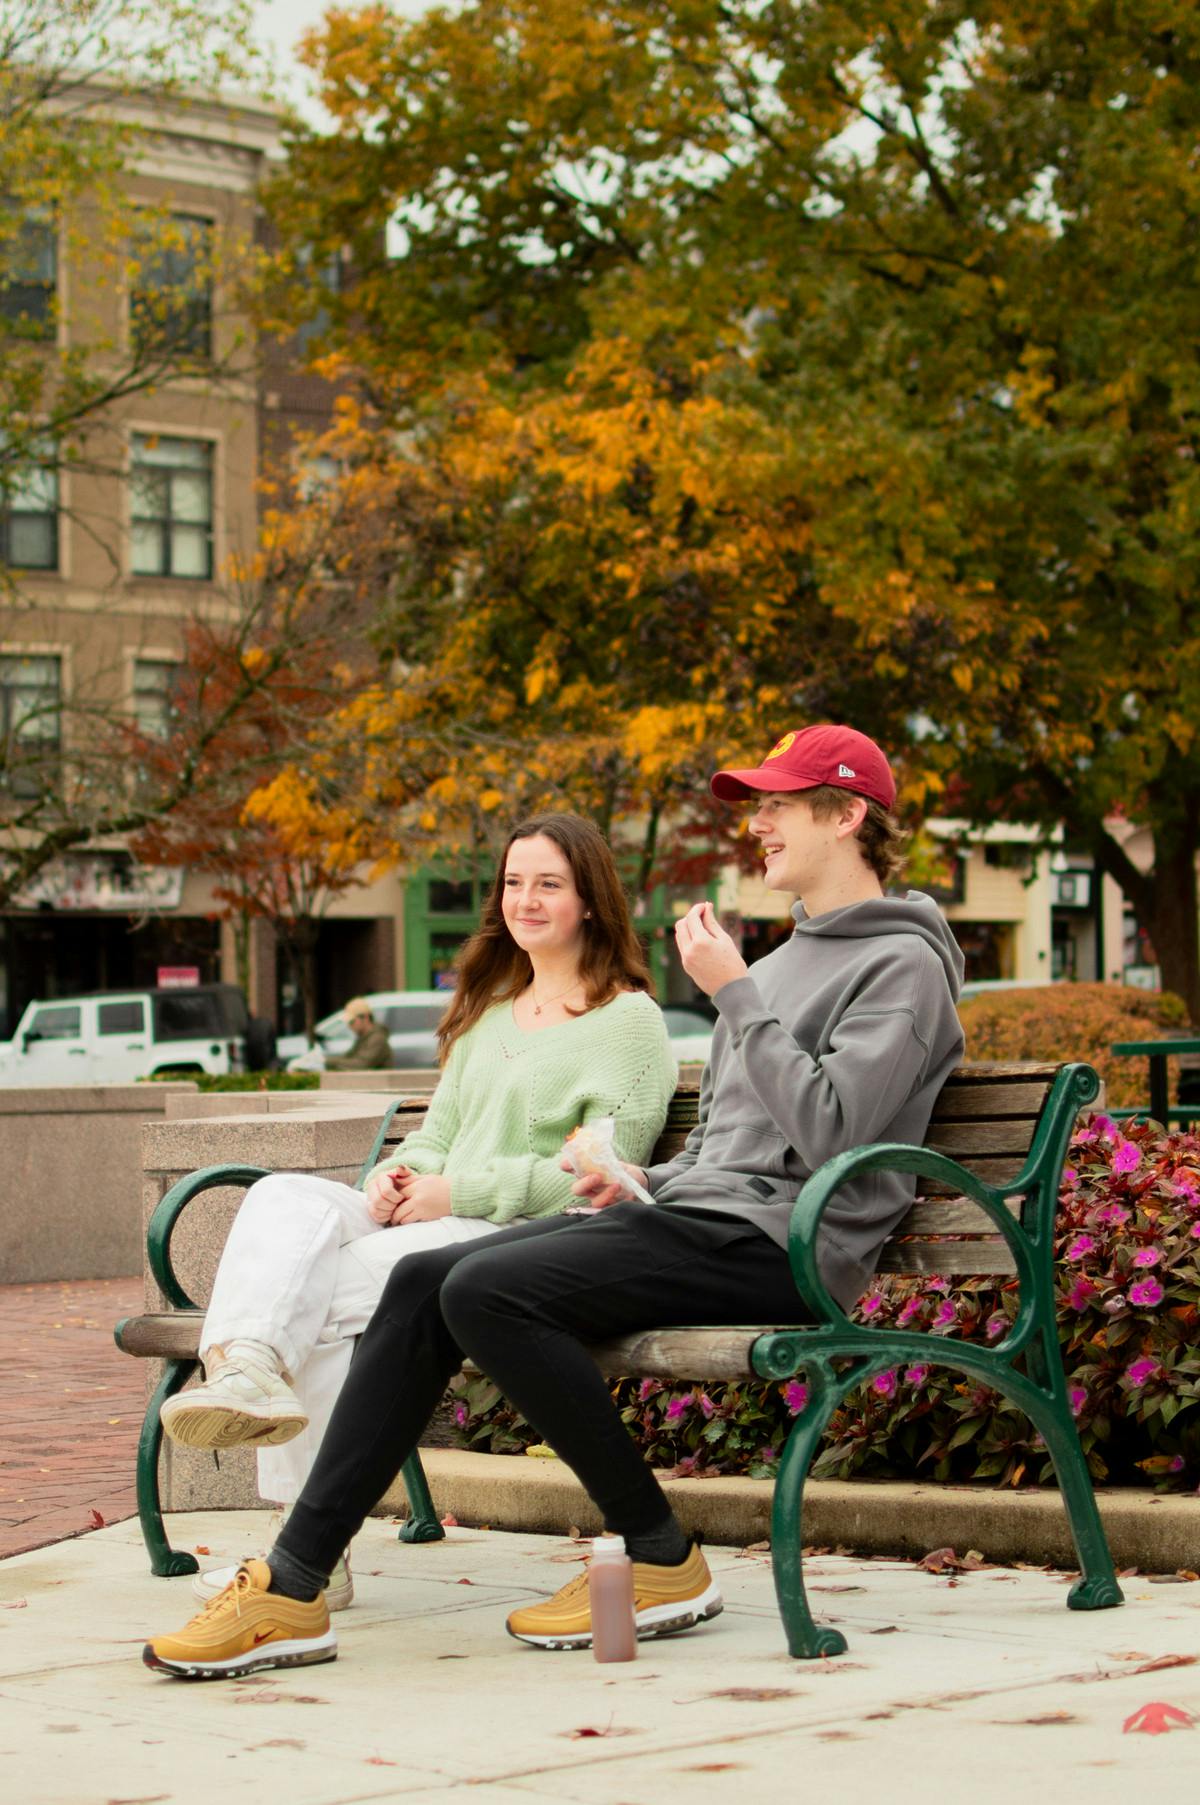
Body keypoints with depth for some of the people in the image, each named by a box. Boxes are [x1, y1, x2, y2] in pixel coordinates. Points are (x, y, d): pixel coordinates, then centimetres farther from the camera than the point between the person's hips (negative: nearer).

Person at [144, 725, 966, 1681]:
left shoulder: (904, 965, -4)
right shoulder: (786, 956, 27)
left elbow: (828, 1130, -18)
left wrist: (734, 992, -14)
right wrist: (644, 1179, 12)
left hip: (775, 1243, -9)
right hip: (692, 1212, 9)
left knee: (487, 1291, -26)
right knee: (423, 1282, -7)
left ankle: (664, 1563, -15)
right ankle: (291, 1591, -11)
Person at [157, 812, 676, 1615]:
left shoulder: (629, 1020, 3)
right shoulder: (487, 1012, 29)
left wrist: (461, 1193, -13)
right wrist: (398, 1175, 1)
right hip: (439, 1227, 7)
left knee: (315, 1289, -29)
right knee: (285, 1198, -26)